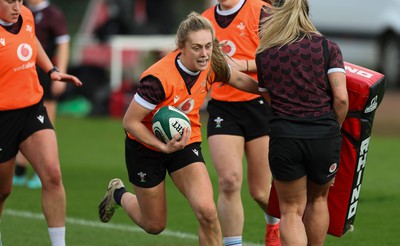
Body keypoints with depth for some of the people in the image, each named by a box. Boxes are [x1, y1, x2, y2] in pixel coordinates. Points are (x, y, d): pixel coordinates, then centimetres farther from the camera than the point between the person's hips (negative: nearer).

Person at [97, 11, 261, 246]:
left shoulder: (211, 65, -15)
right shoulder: (159, 78, -32)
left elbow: (238, 79, 8)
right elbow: (130, 122, -24)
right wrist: (164, 146, -30)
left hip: (186, 142, 4)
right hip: (146, 147, -4)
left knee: (207, 212, -19)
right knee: (154, 225, 14)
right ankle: (118, 194, 45)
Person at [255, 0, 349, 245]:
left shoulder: (264, 54, 6)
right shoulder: (328, 48, 0)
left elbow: (268, 95, 9)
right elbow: (341, 98, -7)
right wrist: (334, 129, 9)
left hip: (284, 135, 0)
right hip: (324, 134, 0)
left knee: (291, 210, 9)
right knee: (318, 198, 24)